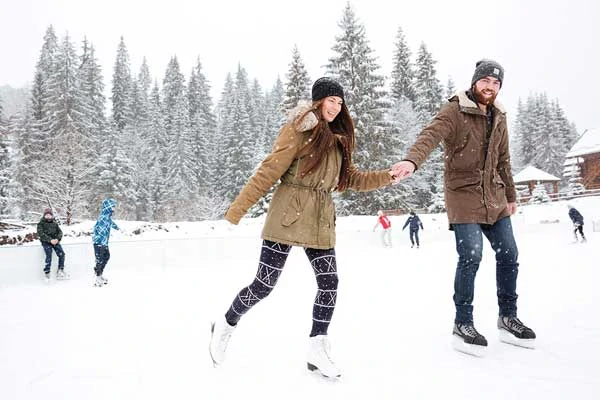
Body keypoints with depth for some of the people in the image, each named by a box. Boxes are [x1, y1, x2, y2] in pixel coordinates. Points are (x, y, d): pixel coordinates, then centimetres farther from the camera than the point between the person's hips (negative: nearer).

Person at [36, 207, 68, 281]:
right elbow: (41, 234, -9)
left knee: (61, 254, -12)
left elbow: (60, 232, 12)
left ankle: (60, 270, -1)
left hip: (55, 241, 4)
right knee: (49, 255, -21)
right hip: (46, 242, -4)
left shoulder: (55, 223, 17)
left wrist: (58, 239, -10)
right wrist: (50, 240, -20)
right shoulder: (41, 223, 4)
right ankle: (46, 273, -13)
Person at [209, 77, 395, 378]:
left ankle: (317, 350, 15)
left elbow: (351, 179, 17)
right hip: (287, 217, -6)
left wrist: (388, 177, 7)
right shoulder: (298, 130, -8)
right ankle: (225, 325, 25)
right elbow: (268, 172, -12)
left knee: (329, 283, 1)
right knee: (264, 284, -1)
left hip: (320, 222, 7)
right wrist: (236, 210, -14)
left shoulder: (337, 139, 14)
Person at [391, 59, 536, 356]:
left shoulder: (499, 118, 13)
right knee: (471, 257, -13)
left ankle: (508, 318, 26)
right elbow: (431, 135, -28)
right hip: (463, 194, -7)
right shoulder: (454, 111, -9)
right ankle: (463, 324, 4)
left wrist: (511, 195, 26)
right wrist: (411, 160, -48)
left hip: (494, 197, 7)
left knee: (508, 255, 8)